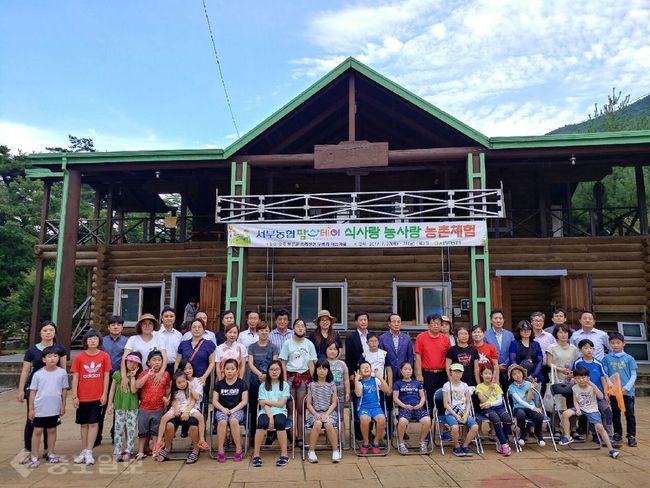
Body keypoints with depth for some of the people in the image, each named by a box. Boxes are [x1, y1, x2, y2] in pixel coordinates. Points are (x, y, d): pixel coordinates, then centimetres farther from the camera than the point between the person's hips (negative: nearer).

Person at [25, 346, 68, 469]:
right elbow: (33, 392, -1)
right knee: (37, 431, 8)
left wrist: (63, 405, 4)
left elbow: (64, 390, 2)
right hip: (40, 409, -1)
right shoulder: (38, 374, -7)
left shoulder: (62, 373, -6)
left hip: (55, 409, 1)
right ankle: (34, 457, 17)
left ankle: (50, 454, 25)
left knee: (52, 430, 13)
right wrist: (31, 409, -1)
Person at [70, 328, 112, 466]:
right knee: (83, 424, 12)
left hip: (97, 397, -1)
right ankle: (83, 451, 22)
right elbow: (75, 377, -1)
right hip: (82, 397, 1)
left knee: (93, 423, 1)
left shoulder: (104, 356, -4)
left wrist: (105, 394, -4)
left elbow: (106, 376, -1)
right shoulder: (79, 357, -3)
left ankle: (89, 452, 7)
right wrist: (74, 396, -4)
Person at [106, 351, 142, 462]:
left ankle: (128, 451, 8)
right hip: (119, 406, 1)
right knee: (118, 429, 4)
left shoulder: (137, 377, 2)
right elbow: (112, 390, 7)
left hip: (132, 406, -1)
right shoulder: (117, 374, 4)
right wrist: (110, 405, 5)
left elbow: (133, 390, -12)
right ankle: (117, 451, 10)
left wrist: (133, 376, -11)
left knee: (131, 429, 0)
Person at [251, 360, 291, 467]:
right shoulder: (263, 385, 11)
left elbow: (281, 403, 1)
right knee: (262, 423, -34)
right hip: (265, 412, 0)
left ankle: (284, 454, -24)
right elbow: (264, 404, -2)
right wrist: (270, 417, -17)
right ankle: (256, 455, -23)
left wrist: (267, 401, -4)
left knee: (279, 423, -35)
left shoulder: (285, 385, 11)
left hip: (279, 412, 0)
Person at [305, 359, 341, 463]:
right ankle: (311, 451, -19)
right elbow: (309, 404, 4)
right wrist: (316, 414, -13)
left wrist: (326, 414, -13)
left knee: (328, 424, -32)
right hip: (314, 412, 0)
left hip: (329, 412, 0)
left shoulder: (332, 385, 6)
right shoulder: (312, 385, 6)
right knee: (317, 423, -33)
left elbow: (334, 403, 2)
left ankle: (335, 450, -15)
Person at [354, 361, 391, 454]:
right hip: (364, 407, -1)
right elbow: (358, 394, -10)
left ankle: (376, 442, -6)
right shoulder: (359, 382, 9)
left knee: (382, 419, -31)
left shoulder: (376, 380, 12)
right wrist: (356, 380, -11)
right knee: (364, 419, -35)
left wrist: (381, 379, -5)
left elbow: (388, 391, 2)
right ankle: (365, 443, -8)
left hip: (376, 406, 1)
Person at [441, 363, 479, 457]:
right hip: (451, 413, -3)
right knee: (455, 427, -34)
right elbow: (446, 404, -3)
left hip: (464, 413, 3)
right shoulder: (447, 385, 1)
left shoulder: (465, 386, 11)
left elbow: (468, 403, 8)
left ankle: (464, 445, -2)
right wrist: (456, 415, -14)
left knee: (475, 426, -24)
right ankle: (456, 447, -5)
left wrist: (465, 415, -8)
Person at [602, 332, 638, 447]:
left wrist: (627, 387, -12)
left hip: (627, 391, -1)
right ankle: (617, 435, 23)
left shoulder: (629, 358, -2)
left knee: (630, 414, 4)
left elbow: (633, 375, -1)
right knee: (615, 414, 11)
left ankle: (632, 436, 15)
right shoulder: (607, 358, 1)